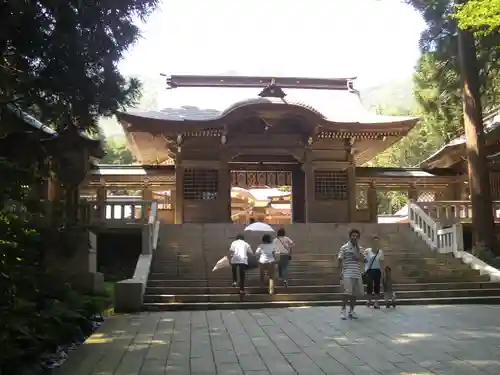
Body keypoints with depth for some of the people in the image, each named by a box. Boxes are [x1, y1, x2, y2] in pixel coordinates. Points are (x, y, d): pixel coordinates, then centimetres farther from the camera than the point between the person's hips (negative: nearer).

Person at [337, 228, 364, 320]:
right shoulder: (344, 247, 0)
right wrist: (341, 271, -10)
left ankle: (351, 311, 18)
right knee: (347, 292, -11)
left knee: (354, 293, 7)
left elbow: (360, 259, 0)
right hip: (347, 274, -5)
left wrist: (356, 249, -7)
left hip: (357, 274, 5)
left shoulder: (359, 248, 14)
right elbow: (340, 260, -2)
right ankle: (343, 310, 2)